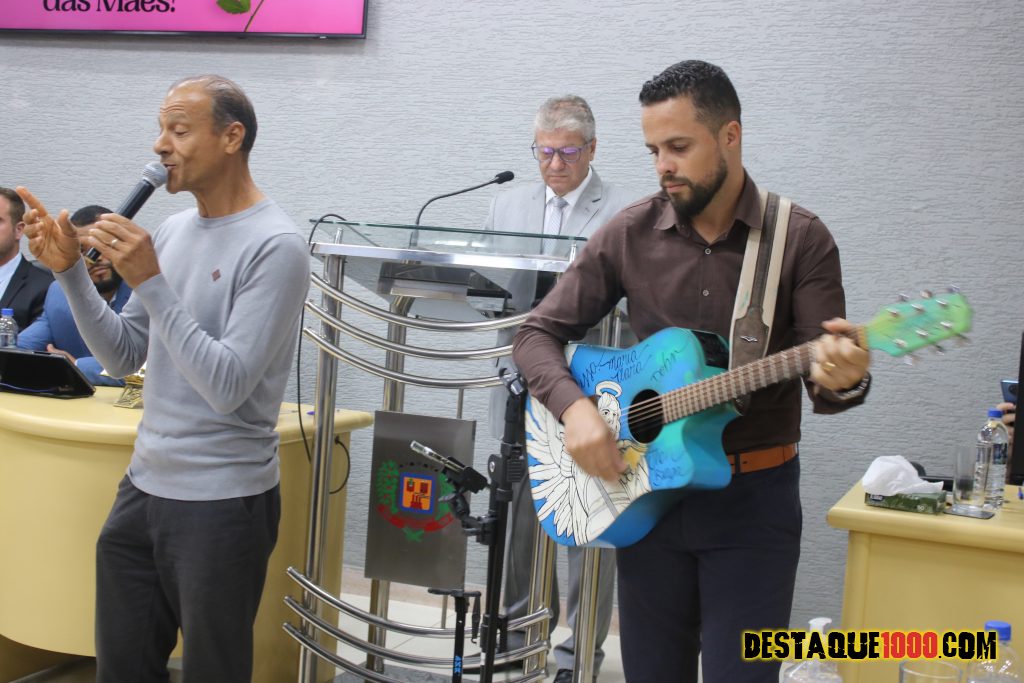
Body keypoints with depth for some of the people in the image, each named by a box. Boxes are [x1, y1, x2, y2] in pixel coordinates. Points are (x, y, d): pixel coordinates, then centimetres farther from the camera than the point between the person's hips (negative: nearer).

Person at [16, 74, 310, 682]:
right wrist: (70, 269, -2)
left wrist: (149, 281, -23)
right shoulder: (171, 231, 9)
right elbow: (124, 357, 10)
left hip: (223, 503, -7)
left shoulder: (274, 246, -15)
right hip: (144, 488, 7)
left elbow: (228, 387, -22)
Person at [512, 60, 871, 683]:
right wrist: (575, 406, -17)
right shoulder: (629, 234, -2)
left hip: (756, 497, -2)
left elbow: (823, 380, -9)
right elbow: (539, 333, 1)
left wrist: (844, 380, -33)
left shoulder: (802, 239, -7)